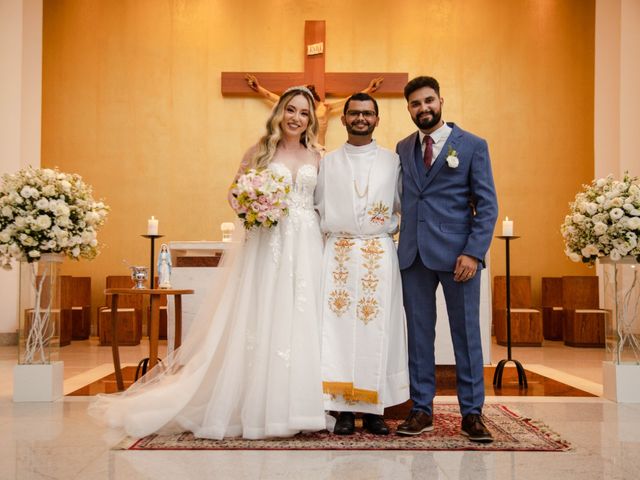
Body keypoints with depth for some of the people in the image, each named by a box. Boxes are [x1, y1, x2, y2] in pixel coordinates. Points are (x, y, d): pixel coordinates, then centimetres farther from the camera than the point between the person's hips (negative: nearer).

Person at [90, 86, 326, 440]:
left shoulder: (317, 155, 12)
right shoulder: (260, 150, 7)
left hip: (307, 249, 2)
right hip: (267, 246, -2)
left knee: (302, 324, 1)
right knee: (259, 321, -2)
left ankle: (294, 407, 10)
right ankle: (254, 407, 7)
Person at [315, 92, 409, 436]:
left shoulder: (392, 161, 10)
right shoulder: (327, 163, 12)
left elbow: (403, 207, 14)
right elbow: (317, 208, 14)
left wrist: (391, 228, 1)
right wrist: (326, 232, 3)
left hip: (379, 255, 0)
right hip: (337, 255, 1)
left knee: (376, 329, 0)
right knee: (338, 328, -3)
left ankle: (373, 409, 8)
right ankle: (344, 410, 3)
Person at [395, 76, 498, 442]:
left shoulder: (472, 146, 2)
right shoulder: (403, 149, 14)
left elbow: (487, 205, -2)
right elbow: (403, 200, 14)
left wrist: (473, 253, -12)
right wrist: (401, 243, 1)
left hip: (457, 254, -3)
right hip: (413, 254, 4)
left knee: (466, 333, 3)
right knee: (419, 334, 7)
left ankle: (472, 414, 12)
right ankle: (422, 410, 17)